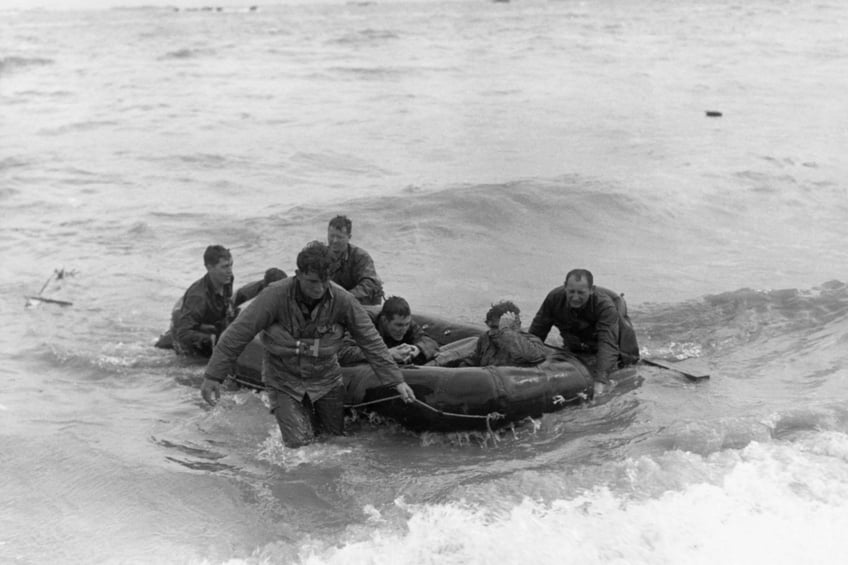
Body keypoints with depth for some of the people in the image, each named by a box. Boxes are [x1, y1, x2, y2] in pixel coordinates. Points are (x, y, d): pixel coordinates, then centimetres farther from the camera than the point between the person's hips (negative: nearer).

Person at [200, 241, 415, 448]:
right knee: (298, 441, -9)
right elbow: (238, 334, -19)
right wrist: (212, 376, -18)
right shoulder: (275, 296, -25)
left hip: (325, 378, 2)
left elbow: (371, 341, -10)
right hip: (284, 380, -2)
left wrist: (397, 381, -12)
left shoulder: (342, 300, -19)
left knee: (340, 434, 8)